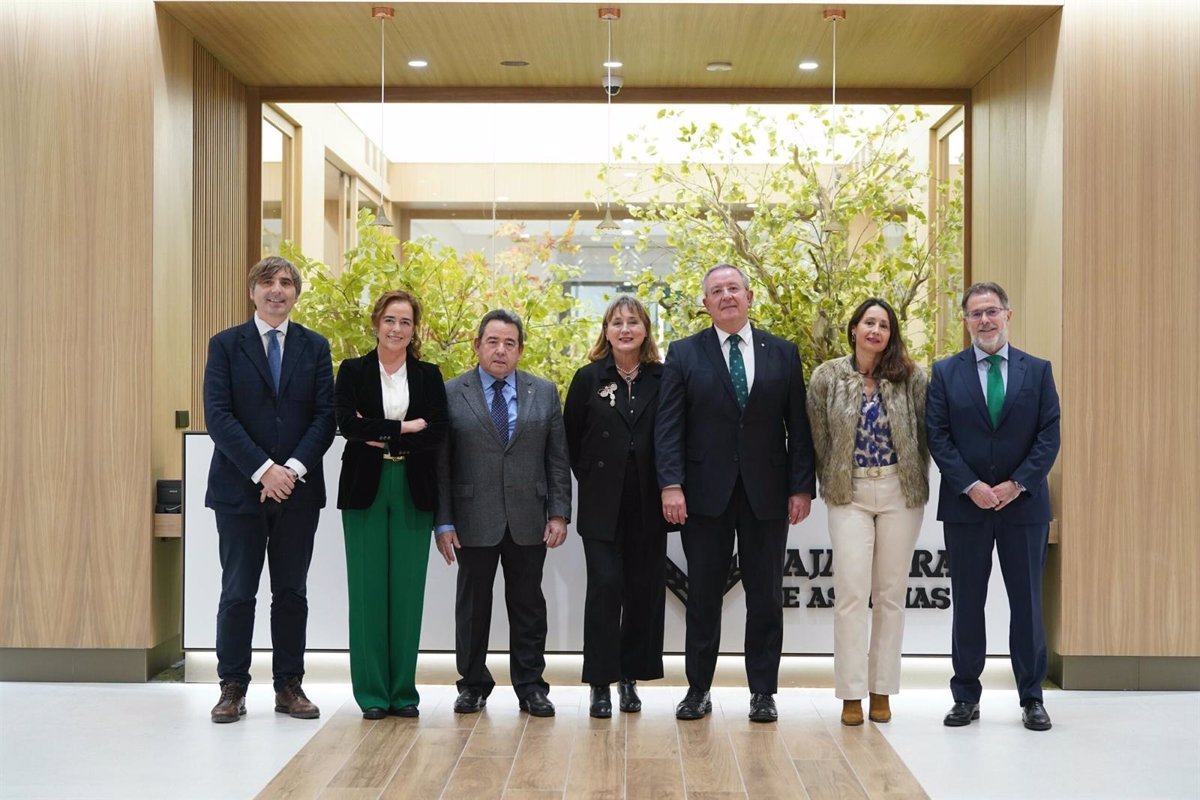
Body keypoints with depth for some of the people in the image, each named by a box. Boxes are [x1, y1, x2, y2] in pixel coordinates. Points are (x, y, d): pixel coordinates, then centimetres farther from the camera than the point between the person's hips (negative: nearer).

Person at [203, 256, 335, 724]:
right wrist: (263, 470, -15)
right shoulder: (225, 345, 3)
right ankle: (232, 687, 12)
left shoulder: (315, 347, 8)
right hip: (239, 488, -2)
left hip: (298, 488, 2)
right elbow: (218, 416, -6)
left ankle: (289, 686, 16)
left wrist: (294, 468, -13)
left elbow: (325, 416, 1)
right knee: (237, 592, 2)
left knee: (292, 592, 8)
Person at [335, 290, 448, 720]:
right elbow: (348, 423, -10)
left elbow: (437, 432, -4)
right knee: (368, 590, 0)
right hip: (366, 490, -1)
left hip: (413, 492, 1)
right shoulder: (353, 371, 5)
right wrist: (405, 428, -11)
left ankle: (404, 692, 12)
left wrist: (380, 436, -10)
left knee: (408, 591, 2)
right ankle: (372, 693, 9)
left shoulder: (429, 375, 9)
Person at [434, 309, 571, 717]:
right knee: (472, 603, 8)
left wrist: (559, 513, -1)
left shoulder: (545, 392, 8)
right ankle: (473, 684, 20)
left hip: (528, 518, 1)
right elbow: (440, 464, -1)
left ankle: (531, 687, 16)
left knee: (528, 603, 7)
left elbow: (558, 458, 6)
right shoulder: (451, 393, 1)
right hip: (474, 519, -1)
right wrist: (443, 521, -6)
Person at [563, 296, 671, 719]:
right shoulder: (588, 378, 3)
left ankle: (631, 676, 19)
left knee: (644, 588, 5)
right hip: (602, 505, -1)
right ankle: (600, 683, 0)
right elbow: (570, 438, 8)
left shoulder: (663, 379, 3)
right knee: (605, 585, -8)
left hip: (648, 506, 1)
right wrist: (590, 479, 6)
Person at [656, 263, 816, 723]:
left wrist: (802, 486, -2)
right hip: (705, 491, -1)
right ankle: (698, 690, 16)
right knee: (703, 595, 6)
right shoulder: (684, 354, 4)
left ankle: (763, 693, 16)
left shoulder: (782, 354, 7)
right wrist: (671, 484, -13)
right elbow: (669, 426, -2)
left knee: (765, 596, 6)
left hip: (767, 492, 1)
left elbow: (798, 426, 5)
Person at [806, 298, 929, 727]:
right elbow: (819, 438, 5)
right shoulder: (826, 377, 0)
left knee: (891, 593, 6)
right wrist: (827, 486, 6)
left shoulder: (911, 378, 0)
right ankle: (851, 694, 1)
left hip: (900, 493, 1)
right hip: (850, 493, -1)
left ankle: (882, 691, 14)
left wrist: (917, 482, 5)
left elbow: (927, 432, 5)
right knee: (851, 592, -5)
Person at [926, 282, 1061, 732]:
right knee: (967, 603, 6)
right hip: (965, 505, 0)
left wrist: (1017, 484, -11)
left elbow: (1049, 436, 0)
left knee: (1027, 602, 5)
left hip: (1024, 504, 0)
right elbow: (938, 437, -2)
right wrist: (971, 486, -12)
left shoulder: (1037, 370, 5)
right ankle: (966, 697, 15)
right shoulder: (945, 372, 3)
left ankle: (1032, 698, 15)